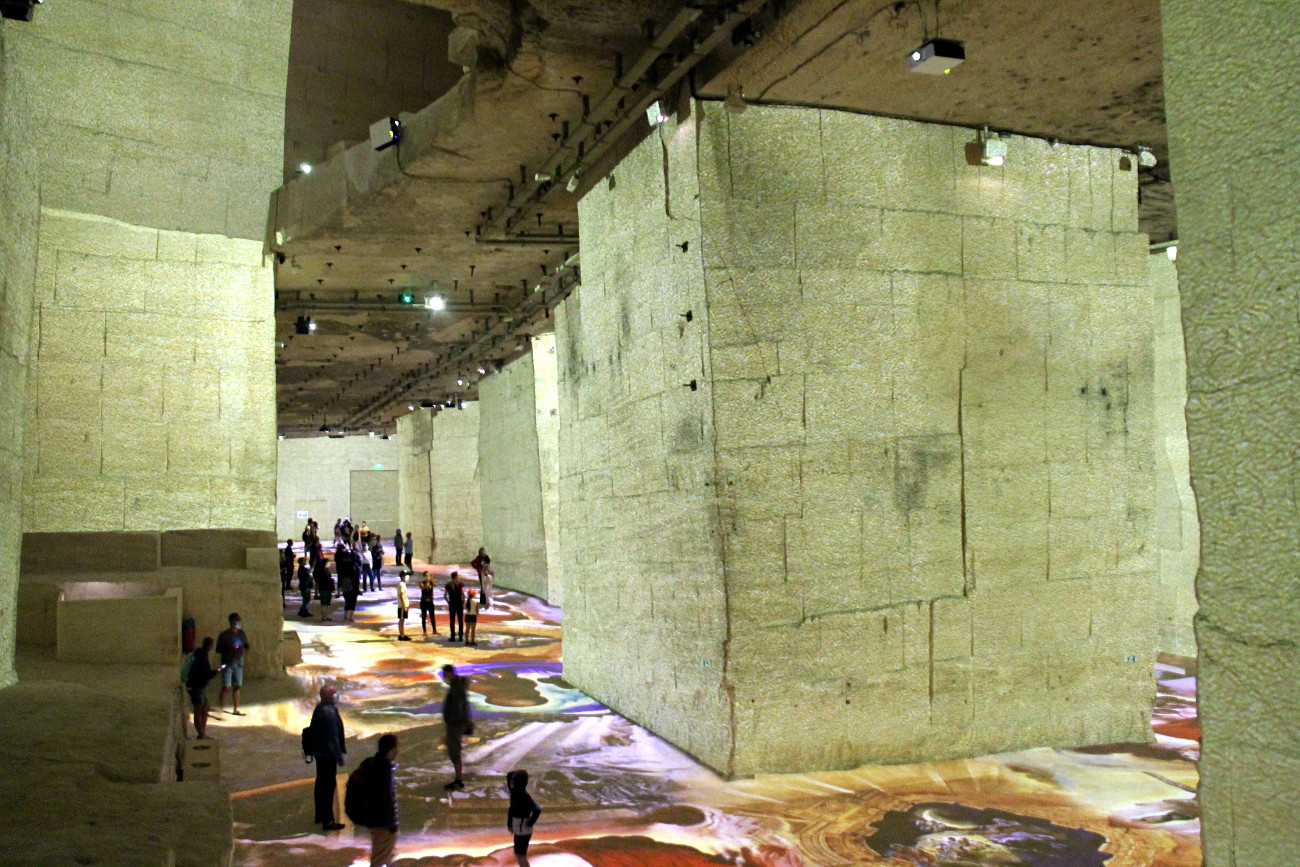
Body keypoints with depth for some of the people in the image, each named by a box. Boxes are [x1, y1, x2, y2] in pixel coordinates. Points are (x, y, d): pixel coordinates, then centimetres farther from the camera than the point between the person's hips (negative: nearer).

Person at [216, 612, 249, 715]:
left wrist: (243, 650, -8)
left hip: (239, 663, 5)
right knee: (226, 687, -8)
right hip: (227, 663, -5)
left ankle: (236, 709, 15)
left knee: (237, 687, 7)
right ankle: (221, 707, 3)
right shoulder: (224, 635, -8)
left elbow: (246, 647, 15)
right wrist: (230, 650, -21)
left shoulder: (242, 634, 7)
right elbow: (218, 650, -7)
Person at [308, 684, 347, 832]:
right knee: (329, 786, -4)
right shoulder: (329, 712, -25)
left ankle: (320, 815, 34)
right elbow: (332, 737, -24)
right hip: (328, 754, -10)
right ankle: (328, 821, 1)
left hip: (320, 752, 10)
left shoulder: (320, 708, 7)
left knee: (321, 783, 21)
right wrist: (339, 756, -16)